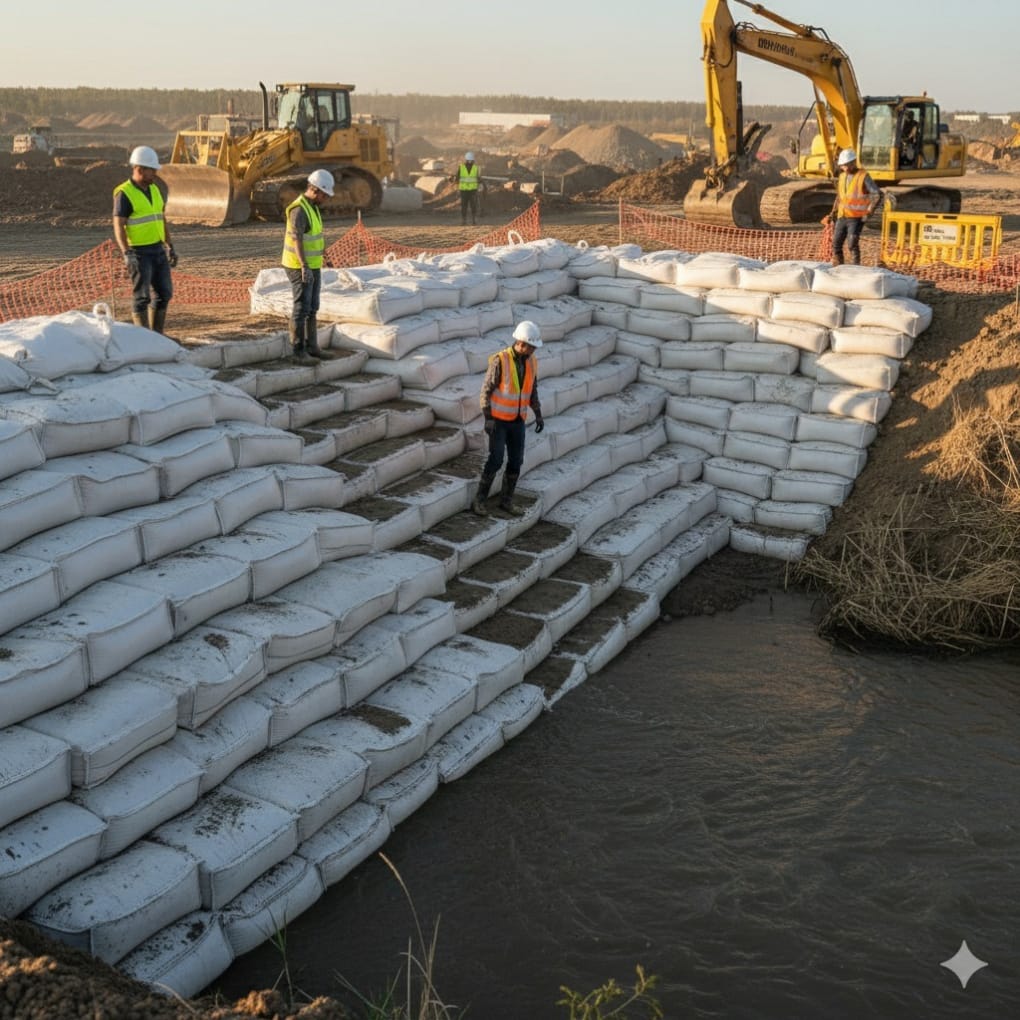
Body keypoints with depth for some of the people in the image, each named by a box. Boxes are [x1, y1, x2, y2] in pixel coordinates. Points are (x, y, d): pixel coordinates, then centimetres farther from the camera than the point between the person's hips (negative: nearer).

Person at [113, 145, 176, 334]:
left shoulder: (154, 190, 10)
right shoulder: (124, 194, -13)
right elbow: (118, 227, -17)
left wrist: (170, 247, 13)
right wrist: (127, 255, -27)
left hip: (158, 250, 7)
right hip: (139, 253, -7)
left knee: (164, 293, 8)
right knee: (142, 296, -4)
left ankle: (157, 335, 18)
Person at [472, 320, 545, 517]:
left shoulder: (530, 362, 0)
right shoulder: (499, 360, -20)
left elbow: (532, 390, 11)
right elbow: (486, 390, -15)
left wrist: (539, 415, 3)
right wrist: (488, 419, -22)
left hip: (517, 420, 6)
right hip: (497, 419, -6)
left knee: (516, 461, 4)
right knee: (496, 460, -12)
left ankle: (506, 500, 19)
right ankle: (479, 500, 1)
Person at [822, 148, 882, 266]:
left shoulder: (864, 176, -9)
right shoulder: (842, 176, 11)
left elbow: (877, 195, -12)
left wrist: (868, 212, -18)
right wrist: (832, 215, 16)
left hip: (856, 218, -7)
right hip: (842, 217, 7)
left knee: (852, 244, -17)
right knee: (836, 244, 5)